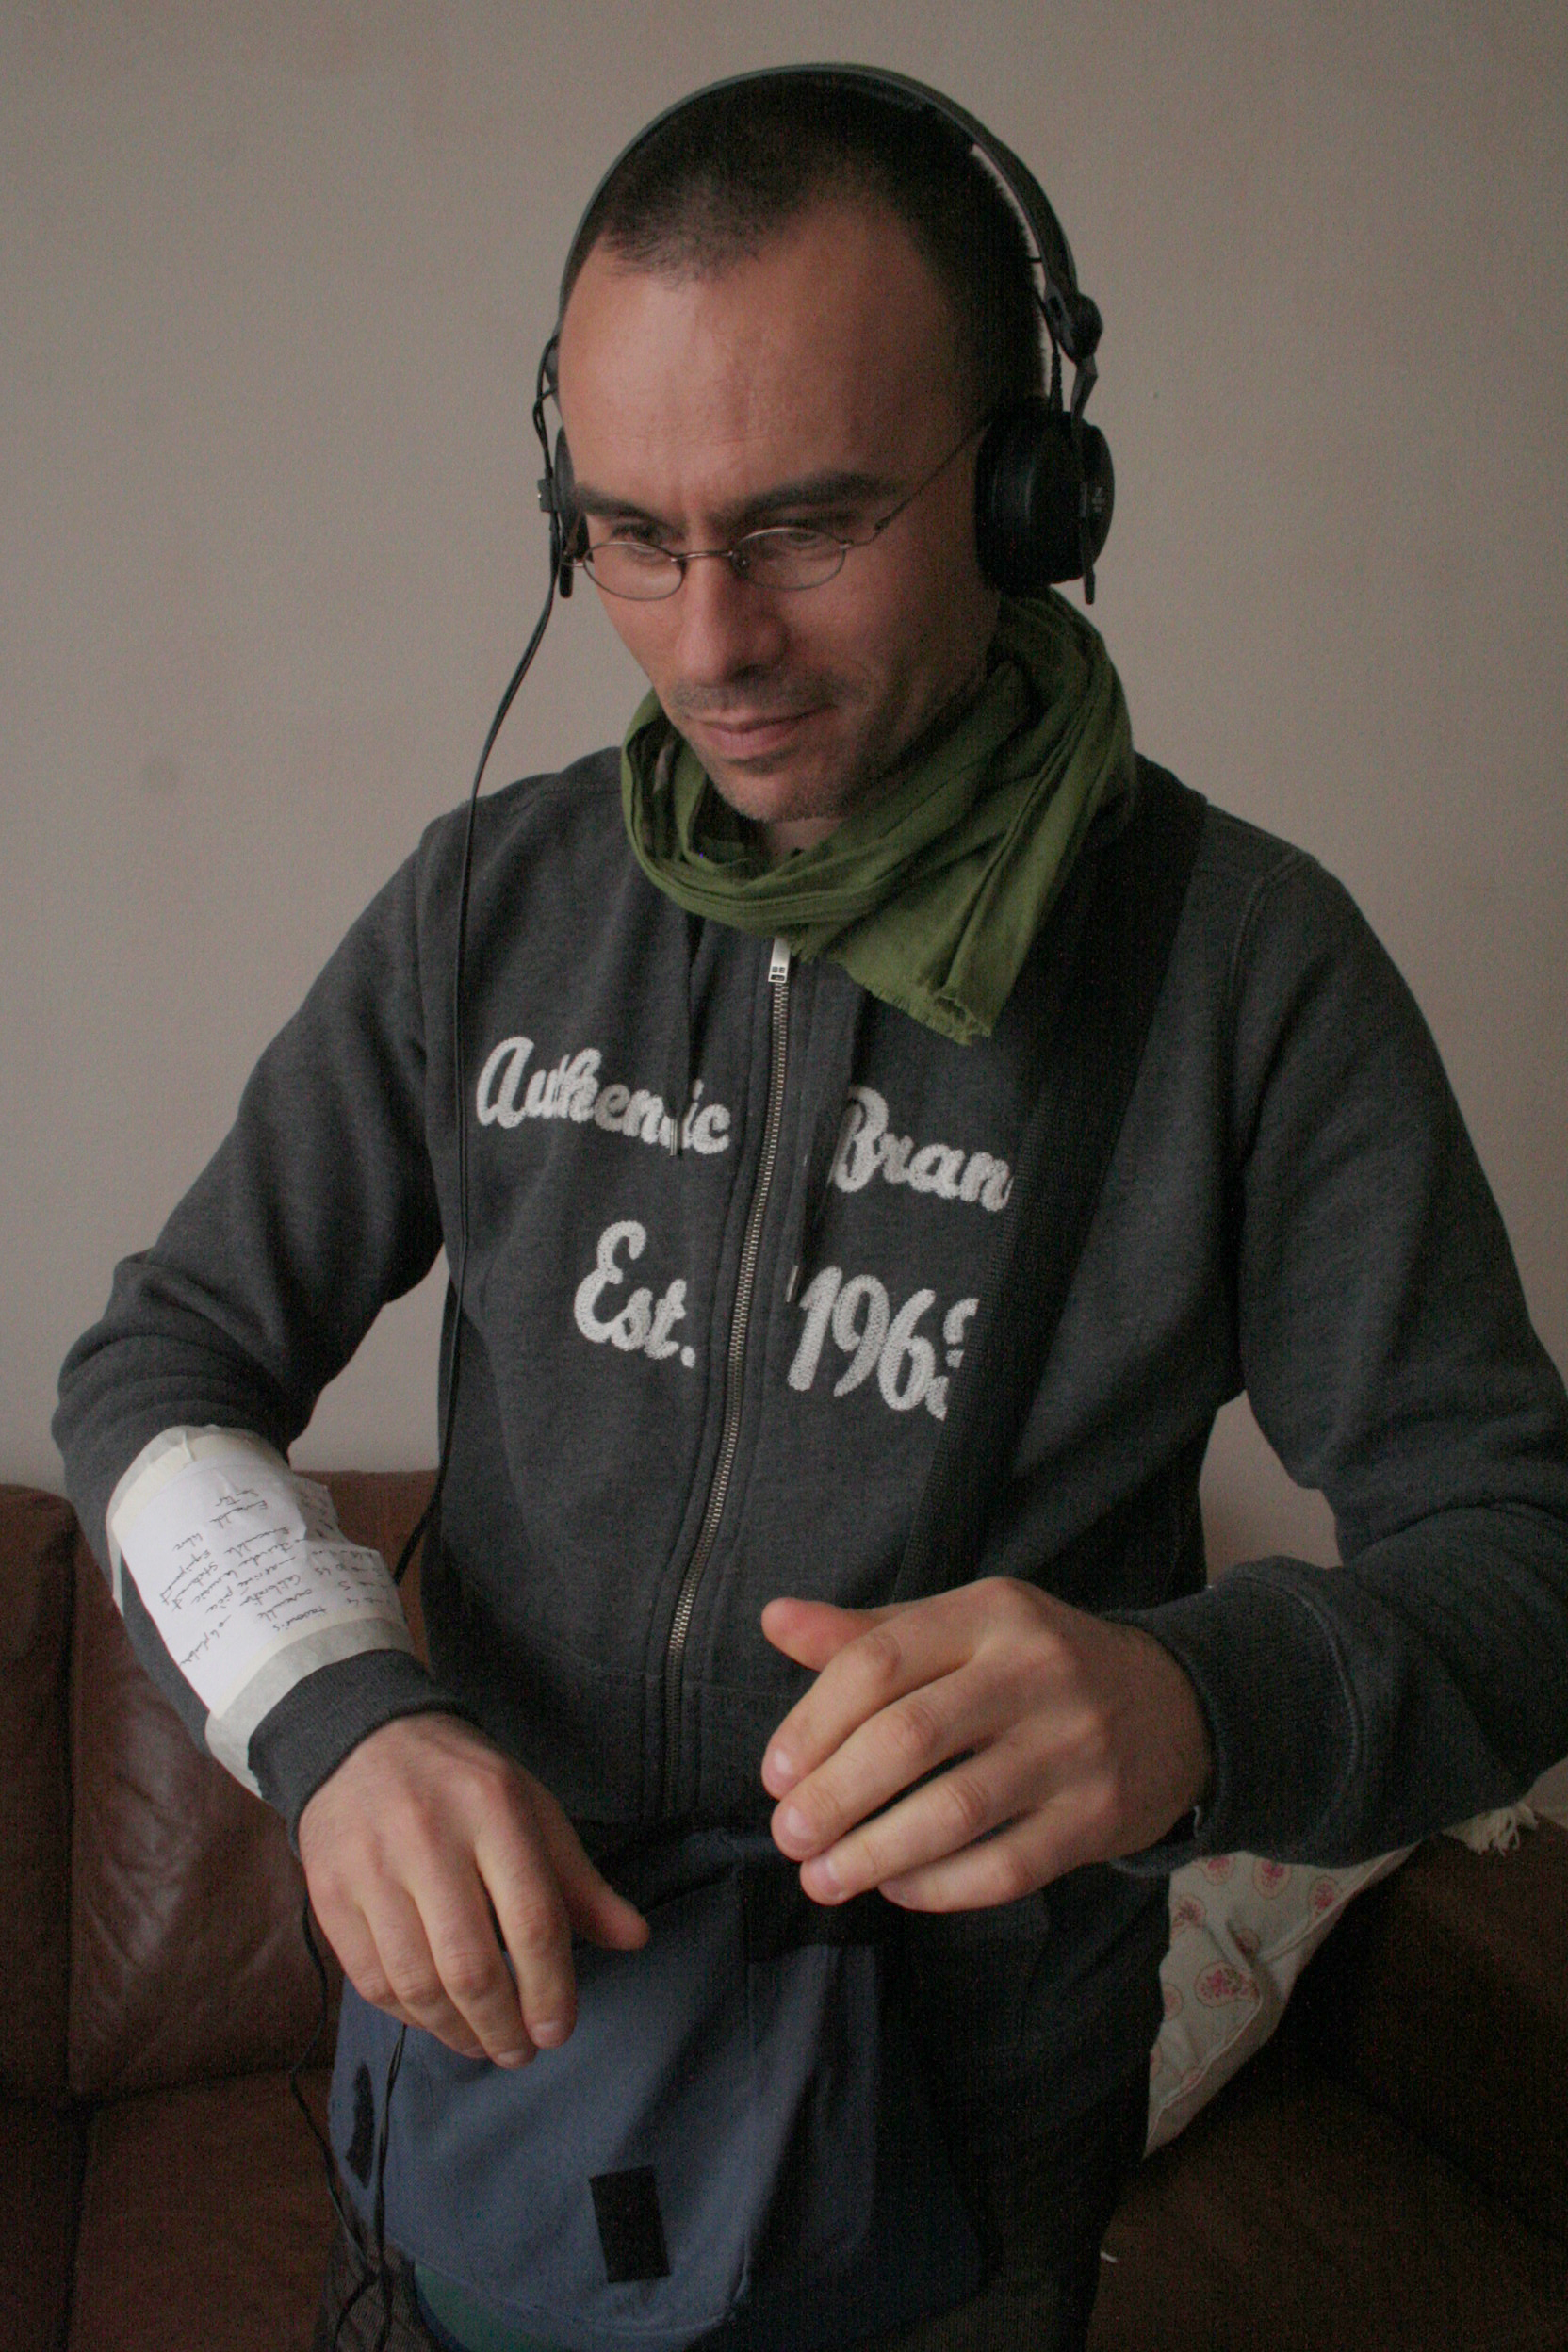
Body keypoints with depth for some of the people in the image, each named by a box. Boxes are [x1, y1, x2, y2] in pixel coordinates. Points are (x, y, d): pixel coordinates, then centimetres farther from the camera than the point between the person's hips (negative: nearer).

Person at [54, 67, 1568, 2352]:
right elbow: (164, 1359, -3)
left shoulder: (1250, 962, -16)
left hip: (964, 2131, -2)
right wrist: (335, 1709, -22)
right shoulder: (487, 903, -7)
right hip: (491, 2005, 3)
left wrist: (1198, 1702, -37)